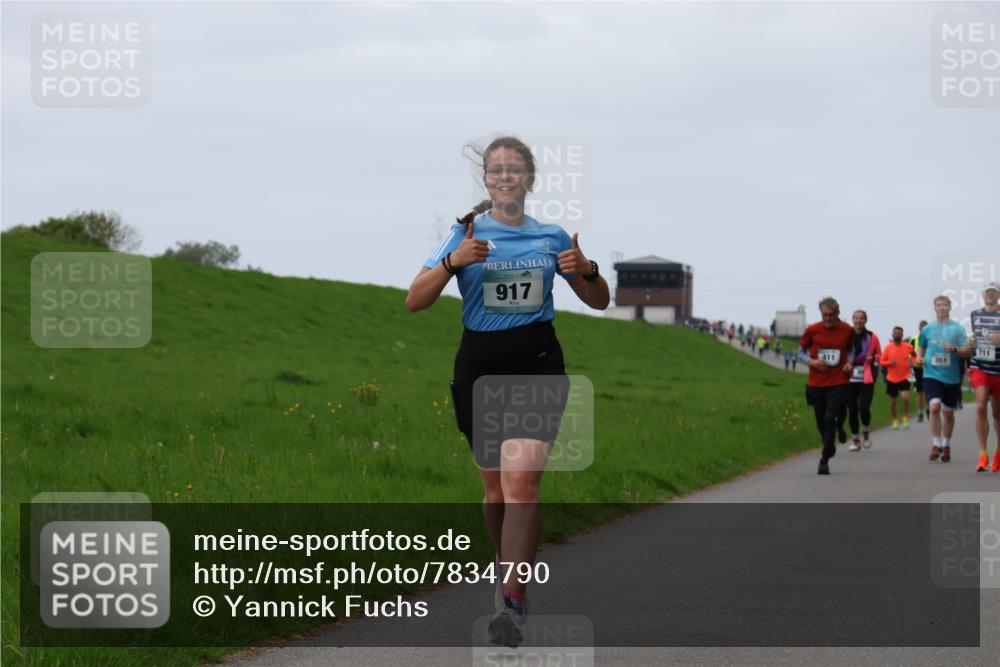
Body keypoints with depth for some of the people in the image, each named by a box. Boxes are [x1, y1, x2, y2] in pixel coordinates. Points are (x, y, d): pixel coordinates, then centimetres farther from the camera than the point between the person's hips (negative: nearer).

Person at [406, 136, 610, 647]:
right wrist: (453, 261, -20)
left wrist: (586, 270, -6)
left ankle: (512, 605, -20)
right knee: (496, 488, 9)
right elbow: (414, 302, -4)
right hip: (480, 365, 1)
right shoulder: (466, 233, 4)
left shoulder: (552, 237, 8)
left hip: (538, 362, -1)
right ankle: (509, 564, 36)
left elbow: (599, 302, 16)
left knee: (521, 479, -18)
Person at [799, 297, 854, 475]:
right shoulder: (812, 330, -1)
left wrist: (849, 363, -3)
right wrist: (811, 361, -10)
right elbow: (801, 350, 9)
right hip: (816, 384, 2)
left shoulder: (847, 330, 0)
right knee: (821, 422, 9)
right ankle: (830, 446, 39)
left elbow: (851, 350, 17)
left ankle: (824, 461, -12)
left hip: (838, 383, -2)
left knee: (830, 418, -15)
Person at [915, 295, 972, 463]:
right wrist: (919, 357, 4)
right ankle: (936, 445, -11)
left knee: (948, 412, 10)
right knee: (934, 406, -18)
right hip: (932, 375, 0)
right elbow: (922, 346, 24)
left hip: (951, 377, 0)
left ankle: (946, 446, 27)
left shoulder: (957, 328, 0)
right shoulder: (927, 329, 6)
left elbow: (968, 352, -4)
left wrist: (954, 349, -21)